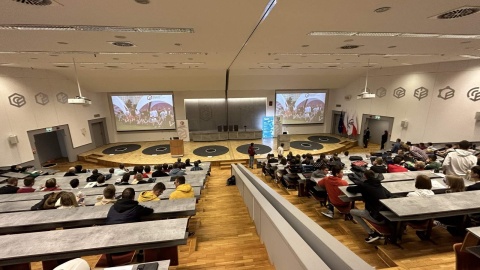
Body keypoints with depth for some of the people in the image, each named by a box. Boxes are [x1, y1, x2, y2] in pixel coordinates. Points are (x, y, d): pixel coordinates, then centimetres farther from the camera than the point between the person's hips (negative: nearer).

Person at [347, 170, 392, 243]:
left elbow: (349, 189, 1)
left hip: (377, 217, -7)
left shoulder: (364, 186, -6)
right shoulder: (379, 185, 10)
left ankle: (372, 233, 4)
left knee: (352, 212, 9)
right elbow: (389, 195, 19)